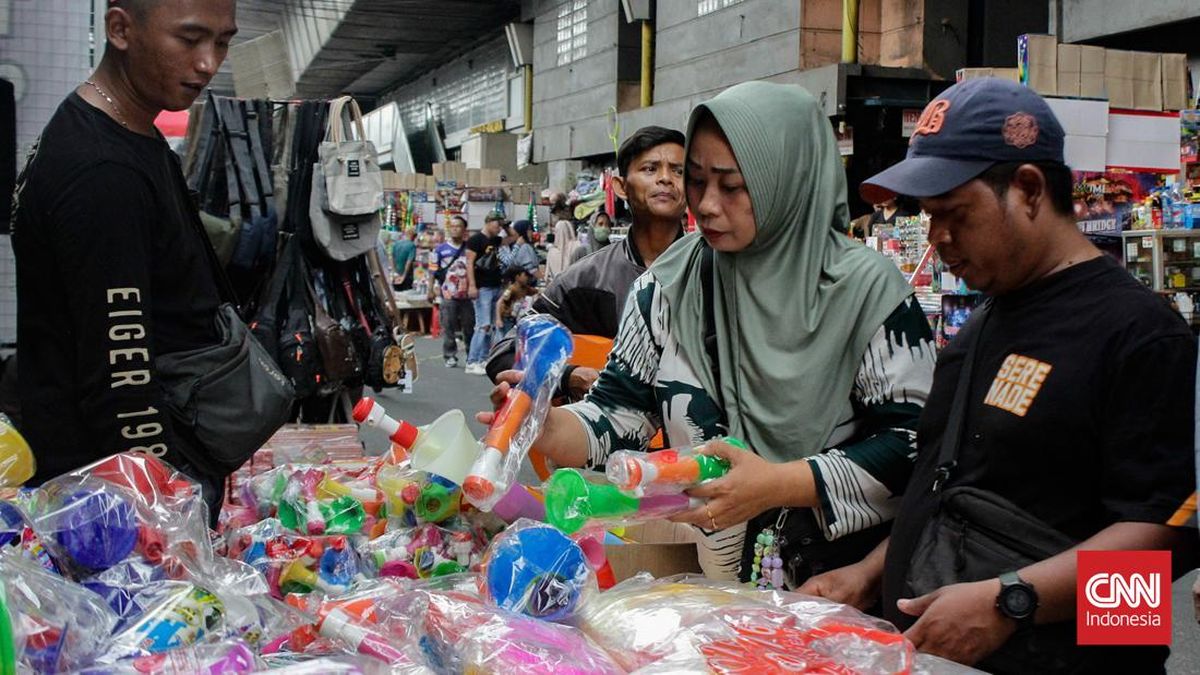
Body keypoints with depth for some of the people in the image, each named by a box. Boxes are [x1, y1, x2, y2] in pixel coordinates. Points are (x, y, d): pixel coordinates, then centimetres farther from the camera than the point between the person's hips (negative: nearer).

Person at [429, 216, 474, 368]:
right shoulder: (441, 249, 4)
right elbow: (433, 271, 6)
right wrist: (431, 290, 2)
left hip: (467, 294, 1)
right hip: (448, 295, -1)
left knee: (469, 326, 7)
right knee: (448, 327, -1)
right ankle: (450, 356, 7)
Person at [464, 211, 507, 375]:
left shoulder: (495, 240, 15)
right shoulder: (475, 239, -7)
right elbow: (470, 263, -13)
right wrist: (472, 285, -20)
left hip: (496, 287, 8)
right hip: (482, 288, -8)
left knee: (490, 326, 9)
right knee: (483, 325, -14)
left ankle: (483, 360, 14)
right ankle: (471, 363, -11)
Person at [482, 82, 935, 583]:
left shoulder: (867, 288, -3)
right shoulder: (669, 287, 6)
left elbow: (912, 440, -5)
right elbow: (622, 409, 6)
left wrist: (778, 484, -16)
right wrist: (547, 428, -15)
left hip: (843, 575, -2)